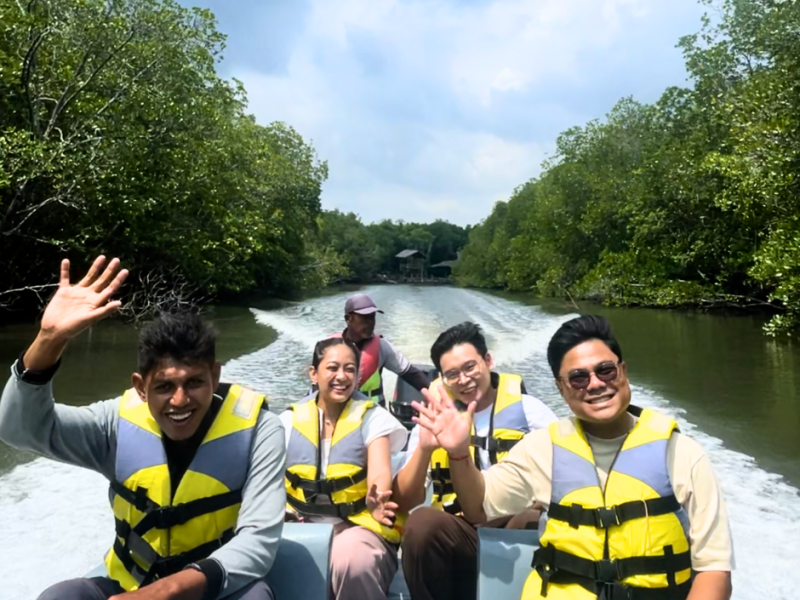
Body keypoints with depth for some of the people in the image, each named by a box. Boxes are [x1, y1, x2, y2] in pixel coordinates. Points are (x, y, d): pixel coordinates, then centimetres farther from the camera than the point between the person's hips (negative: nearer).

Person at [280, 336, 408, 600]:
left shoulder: (372, 417, 0)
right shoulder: (289, 420, 6)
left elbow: (380, 471, -15)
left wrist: (375, 499, -38)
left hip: (356, 524, -2)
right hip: (301, 523, 2)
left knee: (354, 562, -35)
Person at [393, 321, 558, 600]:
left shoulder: (526, 407, 4)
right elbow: (405, 501, -1)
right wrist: (423, 449, -19)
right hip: (459, 531, 1)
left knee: (536, 519, -33)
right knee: (421, 523, -31)